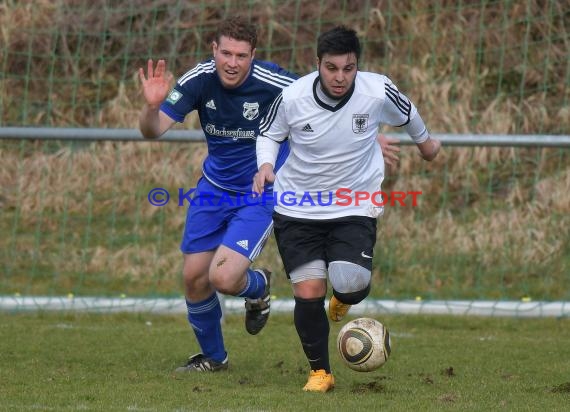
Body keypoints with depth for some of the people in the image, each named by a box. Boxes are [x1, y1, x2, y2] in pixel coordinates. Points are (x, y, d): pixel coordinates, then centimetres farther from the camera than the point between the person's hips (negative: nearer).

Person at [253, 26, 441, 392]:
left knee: (351, 285, -20)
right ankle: (320, 372, 16)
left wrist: (425, 142, 27)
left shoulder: (378, 92, -17)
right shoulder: (292, 97, -17)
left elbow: (406, 113, 8)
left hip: (356, 207, 0)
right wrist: (266, 164, -16)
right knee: (308, 292, -7)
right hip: (298, 207, 1)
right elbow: (269, 133, 4)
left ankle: (343, 297, 22)